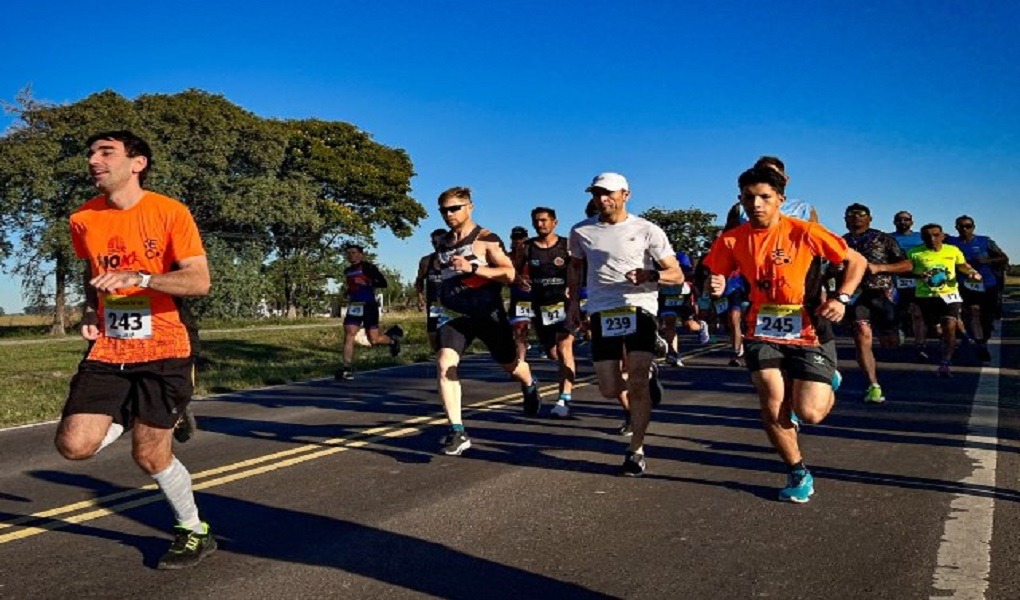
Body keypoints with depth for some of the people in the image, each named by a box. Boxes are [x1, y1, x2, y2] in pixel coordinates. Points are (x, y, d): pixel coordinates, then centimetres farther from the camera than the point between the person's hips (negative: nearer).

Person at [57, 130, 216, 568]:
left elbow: (199, 281, -16)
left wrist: (139, 277, -29)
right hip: (107, 351, 5)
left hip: (163, 350, -5)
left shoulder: (170, 212, -10)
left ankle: (196, 532, 24)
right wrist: (90, 312, 7)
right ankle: (130, 416, 25)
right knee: (74, 445, -9)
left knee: (149, 456, 0)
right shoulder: (83, 220, 5)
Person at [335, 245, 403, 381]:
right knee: (348, 336, -9)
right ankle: (347, 369, -8)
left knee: (374, 340, -2)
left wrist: (366, 283, -24)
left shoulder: (368, 267, -7)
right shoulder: (347, 271, 15)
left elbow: (383, 283, -13)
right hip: (354, 306, 6)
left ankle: (392, 338, 31)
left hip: (369, 306, -6)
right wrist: (347, 289, 10)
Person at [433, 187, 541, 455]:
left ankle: (529, 386, 53)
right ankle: (457, 433, -16)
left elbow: (509, 273, -17)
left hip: (487, 313, -4)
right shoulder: (443, 244, 11)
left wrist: (472, 267, -26)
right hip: (455, 314, 4)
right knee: (445, 364, -19)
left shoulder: (485, 238, -9)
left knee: (510, 364, 14)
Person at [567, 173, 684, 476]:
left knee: (637, 381, -15)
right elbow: (575, 266, 27)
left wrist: (650, 275, -21)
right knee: (610, 390, 1)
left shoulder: (647, 230, -1)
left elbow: (677, 275, -1)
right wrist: (573, 301, 16)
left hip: (639, 307, -3)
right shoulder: (581, 232, 8)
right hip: (602, 312, 3)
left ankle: (636, 451, 2)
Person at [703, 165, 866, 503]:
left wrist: (841, 299, -16)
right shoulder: (732, 240, -3)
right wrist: (716, 288, -13)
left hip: (809, 334, -2)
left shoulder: (804, 232, -11)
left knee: (809, 414, -8)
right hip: (763, 334, 3)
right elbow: (716, 278, 11)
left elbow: (857, 261, -2)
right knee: (772, 409, -7)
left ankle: (828, 386, 31)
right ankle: (799, 474, 20)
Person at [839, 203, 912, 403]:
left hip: (881, 292, 0)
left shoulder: (883, 239, 9)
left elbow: (907, 265, 4)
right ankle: (873, 386, -14)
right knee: (862, 336, -18)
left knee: (890, 342, -1)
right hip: (855, 293, 1)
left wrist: (879, 267, -10)